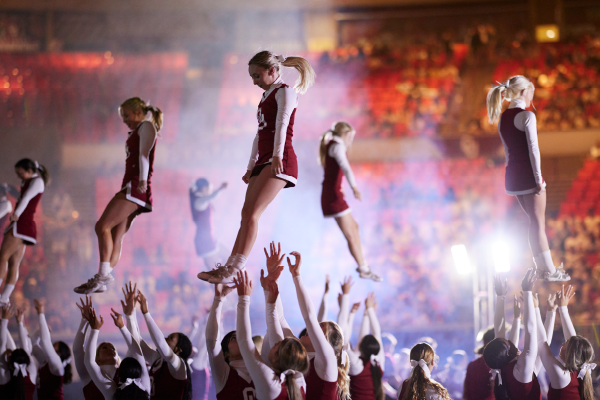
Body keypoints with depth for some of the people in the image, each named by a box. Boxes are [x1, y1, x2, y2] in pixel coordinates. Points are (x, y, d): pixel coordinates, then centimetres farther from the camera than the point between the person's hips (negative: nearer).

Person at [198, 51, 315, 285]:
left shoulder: (284, 92, -2)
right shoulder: (267, 96, 26)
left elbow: (282, 124, -18)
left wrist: (277, 155, -31)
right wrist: (251, 167, 23)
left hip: (280, 161, -10)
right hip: (264, 161, 10)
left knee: (251, 213, -19)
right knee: (247, 214, 3)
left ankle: (231, 272, -26)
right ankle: (229, 270, 0)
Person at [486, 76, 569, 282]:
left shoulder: (502, 118, 11)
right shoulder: (527, 116, -14)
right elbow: (533, 149, -17)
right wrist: (539, 178, -15)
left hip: (512, 174, 8)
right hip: (528, 173, -8)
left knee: (534, 220, 18)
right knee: (538, 222, -2)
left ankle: (543, 265, 23)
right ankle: (549, 271, 2)